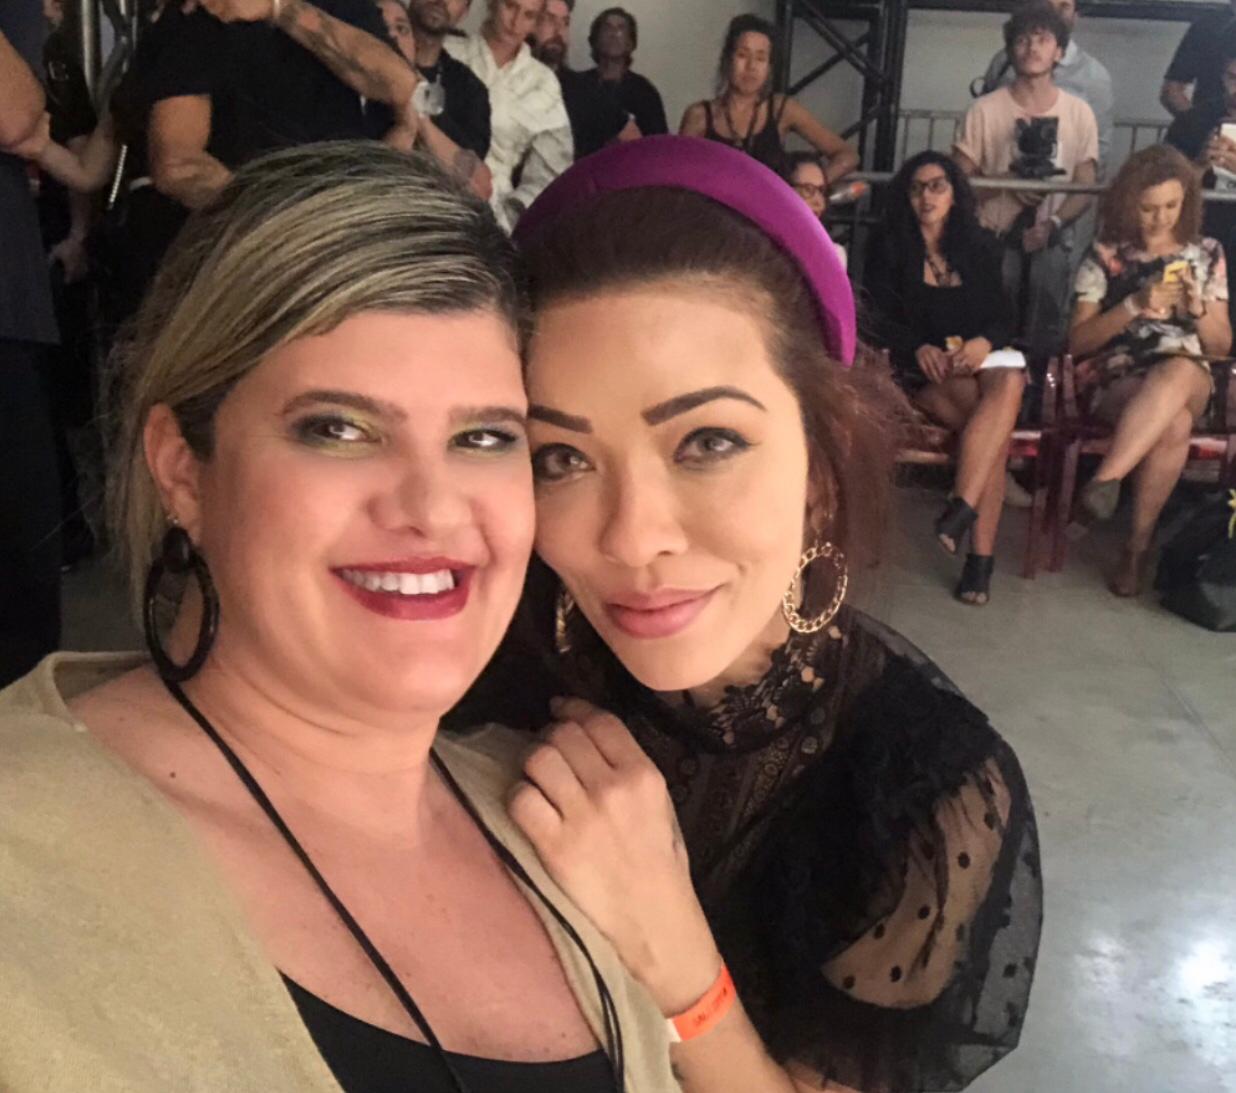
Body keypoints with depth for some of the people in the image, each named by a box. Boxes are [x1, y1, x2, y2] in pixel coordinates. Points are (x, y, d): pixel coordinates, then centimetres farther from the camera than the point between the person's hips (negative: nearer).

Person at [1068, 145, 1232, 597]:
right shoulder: (1105, 257, 5)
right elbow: (1076, 343, -1)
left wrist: (1197, 308, -8)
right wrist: (1134, 307, -14)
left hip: (1188, 379, 2)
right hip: (1117, 381, -2)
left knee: (1178, 373, -38)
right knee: (1174, 425, -37)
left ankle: (1105, 481, -37)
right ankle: (1139, 546, -32)